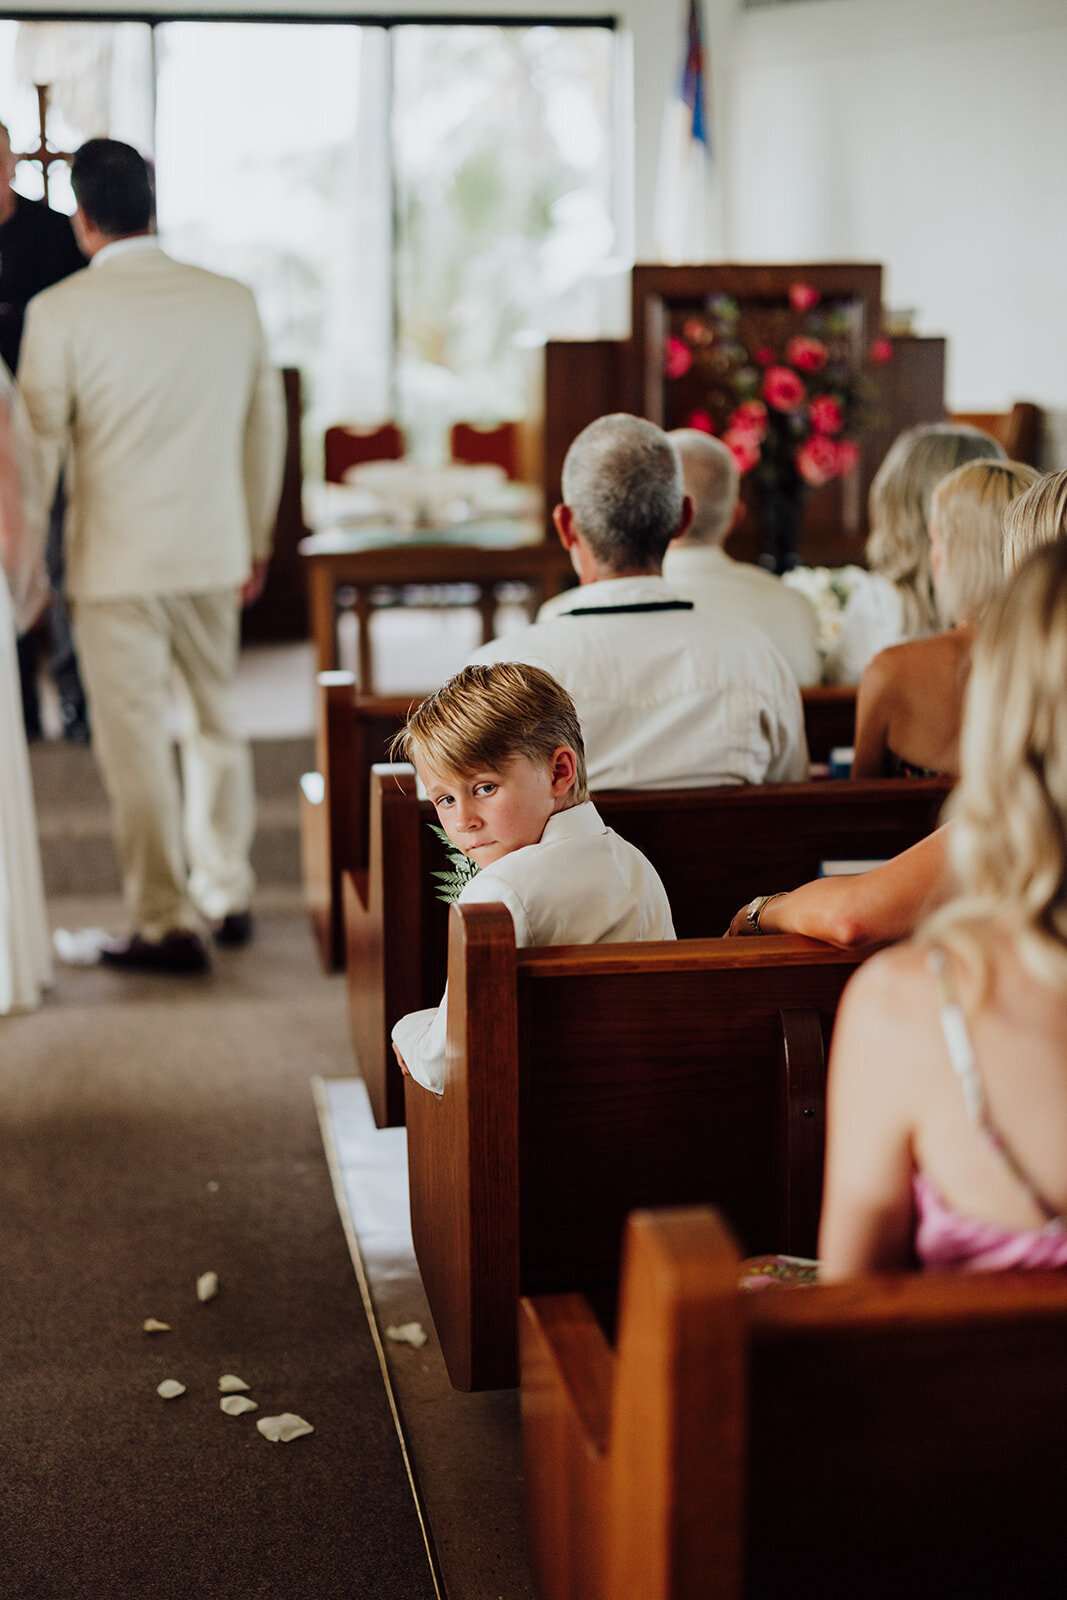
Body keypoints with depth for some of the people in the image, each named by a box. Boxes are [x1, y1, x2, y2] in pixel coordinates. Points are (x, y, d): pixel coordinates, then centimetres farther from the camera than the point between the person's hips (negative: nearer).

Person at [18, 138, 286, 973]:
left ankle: (166, 924, 9)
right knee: (217, 723, 19)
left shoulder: (59, 311, -10)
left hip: (116, 560, -4)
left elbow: (39, 444, -5)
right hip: (214, 552, 4)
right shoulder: (234, 301, 2)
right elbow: (266, 429, 9)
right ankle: (228, 895, 28)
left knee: (135, 739, 3)